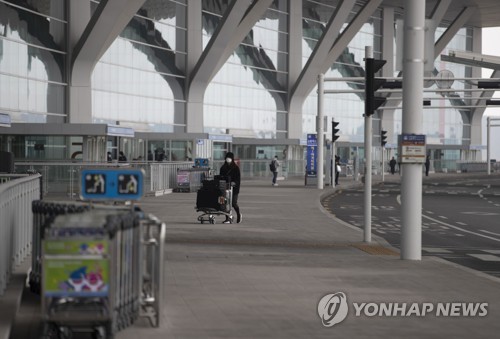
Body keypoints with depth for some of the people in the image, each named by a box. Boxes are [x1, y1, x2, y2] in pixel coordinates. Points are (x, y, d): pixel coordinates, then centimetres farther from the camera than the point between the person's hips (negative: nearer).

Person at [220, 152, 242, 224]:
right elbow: (220, 177, 16)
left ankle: (239, 215, 22)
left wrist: (234, 182, -25)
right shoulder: (223, 168, 12)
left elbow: (238, 178, -7)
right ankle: (228, 219, 2)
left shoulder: (236, 168, -1)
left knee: (233, 203, -7)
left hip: (234, 188, -4)